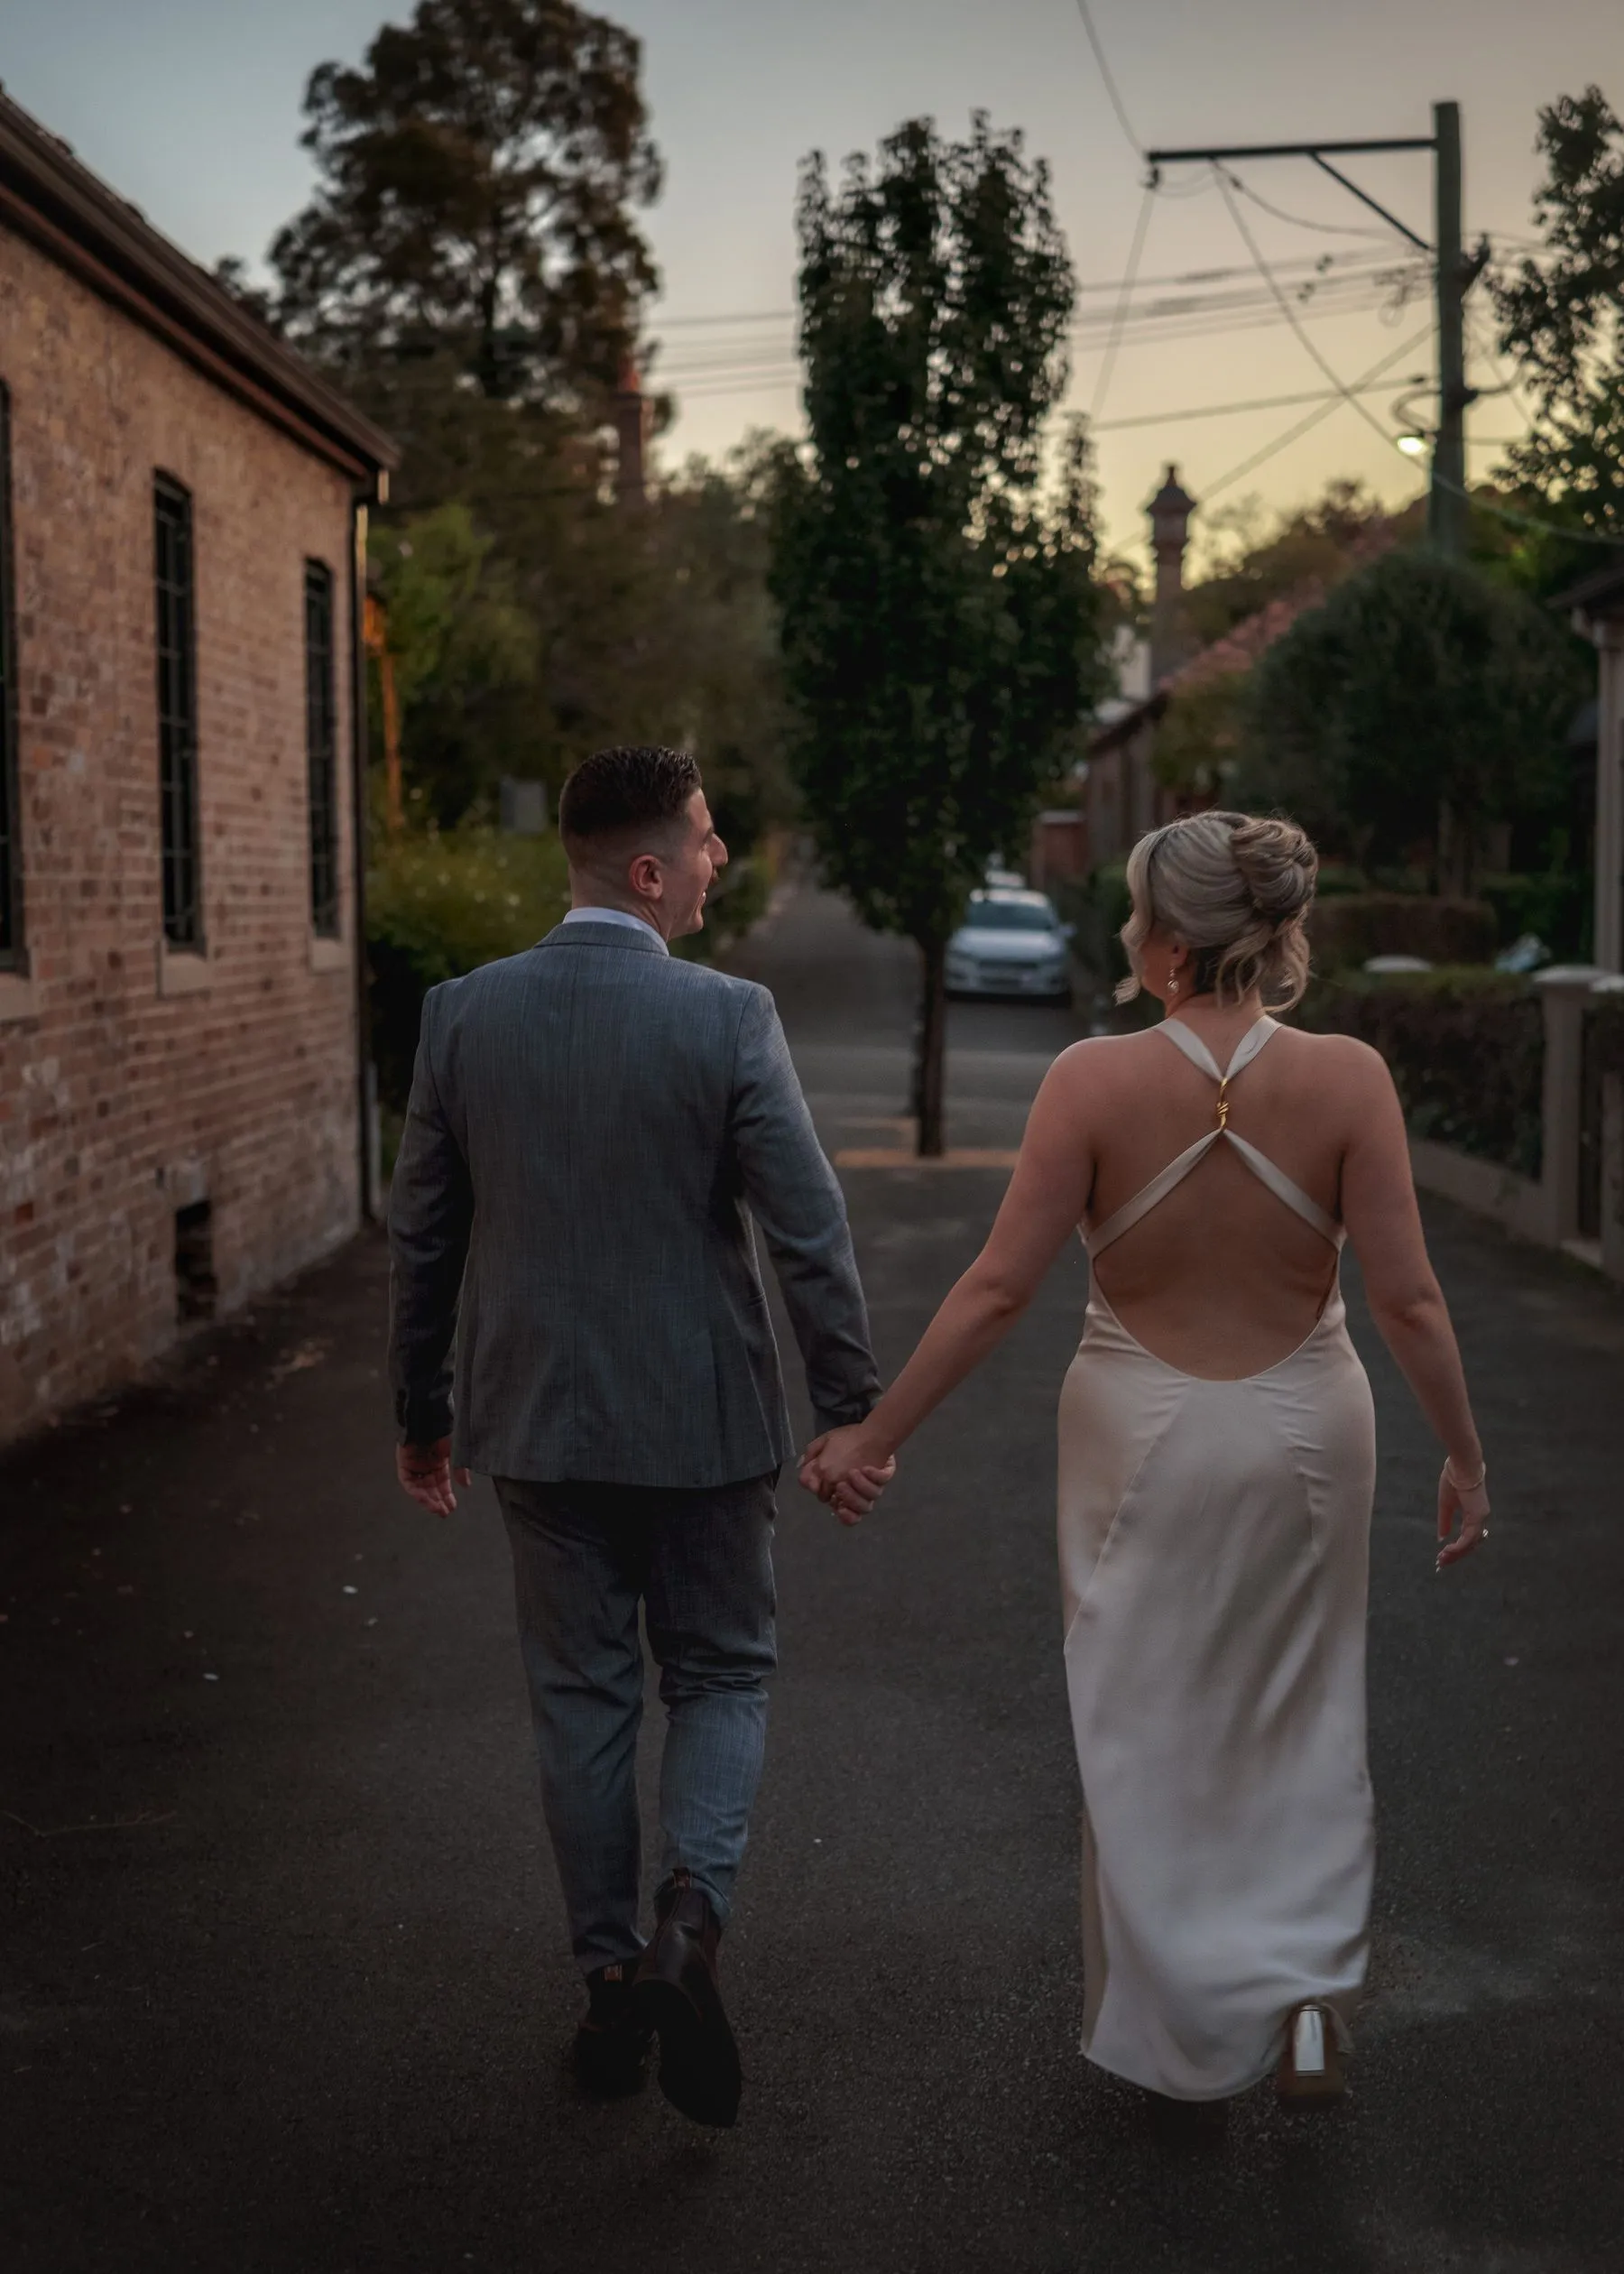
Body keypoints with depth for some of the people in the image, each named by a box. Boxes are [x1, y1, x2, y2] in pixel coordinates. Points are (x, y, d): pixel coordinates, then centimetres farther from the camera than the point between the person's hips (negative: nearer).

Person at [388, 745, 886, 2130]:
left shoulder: (463, 1014, -3)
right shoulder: (728, 1019, -13)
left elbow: (421, 1235, 3)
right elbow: (812, 1233, -13)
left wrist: (423, 1414, 14)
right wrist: (853, 1415, -3)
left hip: (538, 1418, 3)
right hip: (702, 1418, -2)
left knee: (581, 1697, 14)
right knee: (722, 1675, 14)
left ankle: (614, 1981, 22)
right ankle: (690, 1922, -6)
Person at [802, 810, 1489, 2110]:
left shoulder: (1094, 1081, -16)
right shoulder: (1347, 1080, -13)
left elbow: (1000, 1287, -15)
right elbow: (1407, 1298, -11)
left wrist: (874, 1438, -6)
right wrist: (1465, 1456, 2)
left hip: (1142, 1431, -1)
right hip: (1304, 1431, 1)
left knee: (1149, 1733, 16)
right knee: (1302, 1720, 23)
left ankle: (1186, 2035, 26)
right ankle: (1312, 1991, 13)